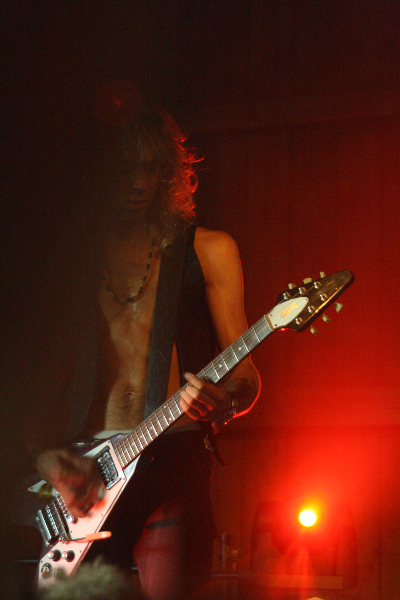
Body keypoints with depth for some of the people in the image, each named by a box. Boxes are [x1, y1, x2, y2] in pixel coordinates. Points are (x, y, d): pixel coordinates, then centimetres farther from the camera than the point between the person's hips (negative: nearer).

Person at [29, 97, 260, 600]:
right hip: (82, 479, 2)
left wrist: (224, 402, -15)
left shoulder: (206, 251, 8)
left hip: (171, 463, -1)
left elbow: (246, 376, 7)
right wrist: (48, 458, -5)